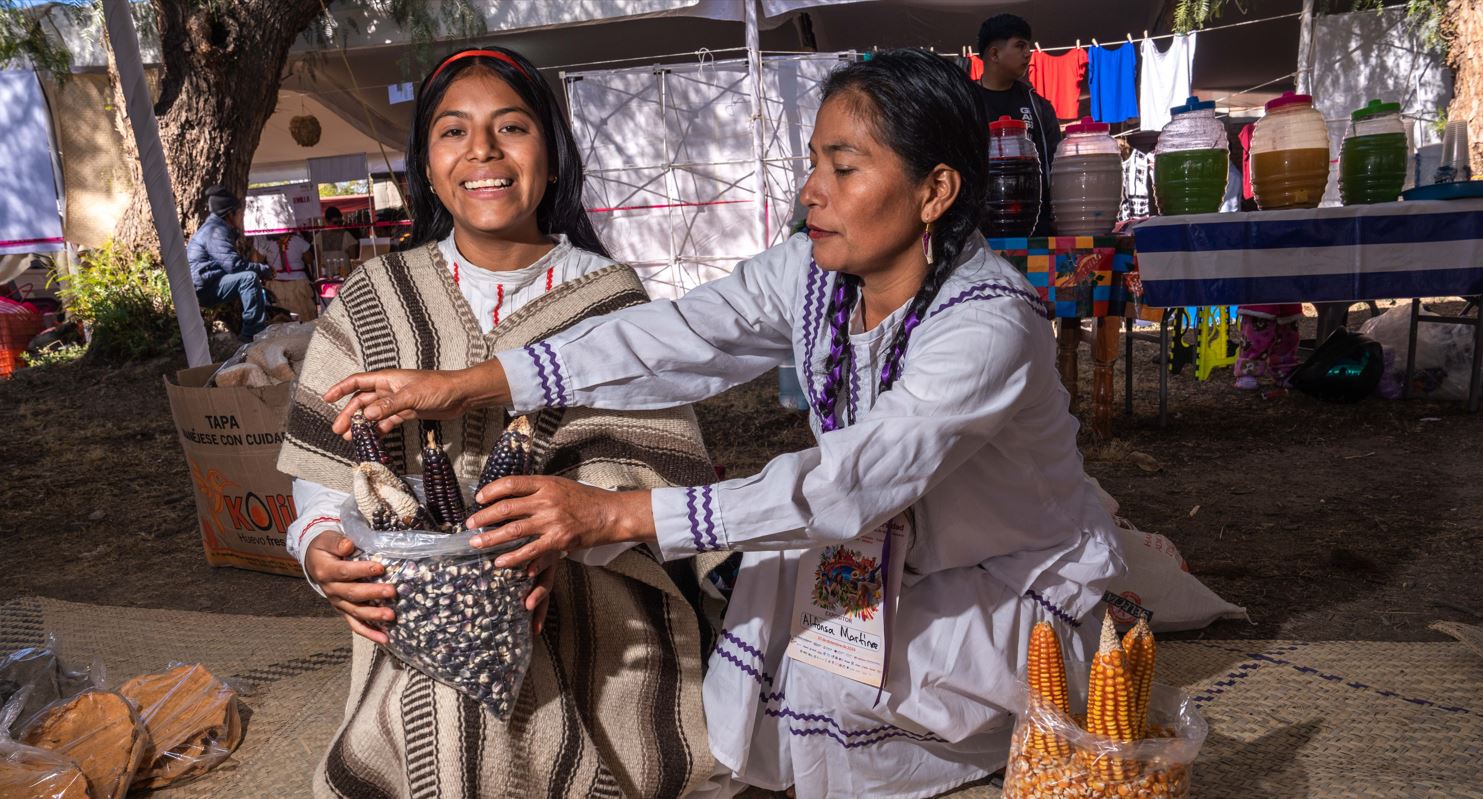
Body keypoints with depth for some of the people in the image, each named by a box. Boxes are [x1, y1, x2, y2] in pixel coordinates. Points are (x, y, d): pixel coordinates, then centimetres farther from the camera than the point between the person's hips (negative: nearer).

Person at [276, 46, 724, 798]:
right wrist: (323, 551, -18)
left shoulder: (609, 297, -4)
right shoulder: (370, 302, 1)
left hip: (588, 643, -1)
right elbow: (327, 471, 2)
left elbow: (644, 470, -9)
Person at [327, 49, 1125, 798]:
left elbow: (857, 480, -40)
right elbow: (675, 338, -20)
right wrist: (465, 385, -28)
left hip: (1022, 589, -5)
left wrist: (618, 515, -45)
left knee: (815, 665, -21)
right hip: (907, 558, 5)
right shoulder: (812, 274, -10)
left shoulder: (989, 326, -30)